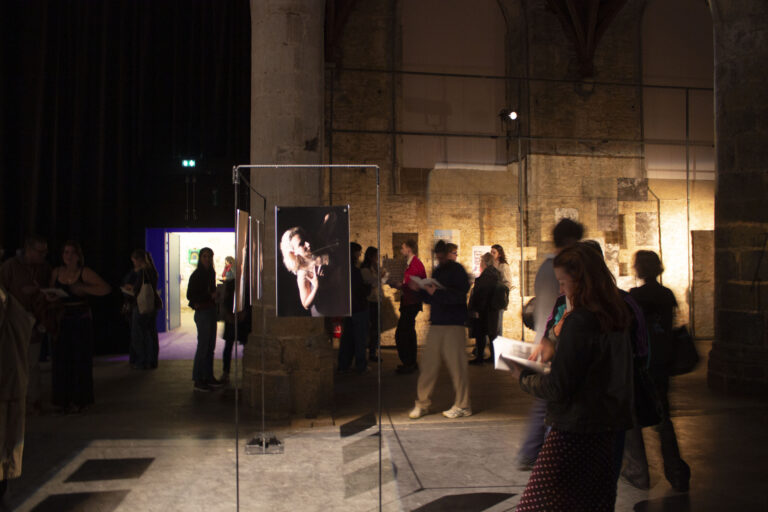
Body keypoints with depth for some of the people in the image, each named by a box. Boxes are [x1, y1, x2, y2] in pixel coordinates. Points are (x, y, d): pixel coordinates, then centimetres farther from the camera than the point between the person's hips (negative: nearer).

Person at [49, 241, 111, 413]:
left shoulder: (85, 273, -6)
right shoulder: (56, 272, 7)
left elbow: (106, 288, -11)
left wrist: (84, 289, -19)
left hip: (81, 320, -3)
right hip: (62, 320, 4)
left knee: (80, 359, -1)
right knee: (61, 359, 2)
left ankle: (79, 400, 9)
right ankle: (62, 400, 13)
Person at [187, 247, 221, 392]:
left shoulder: (211, 273, 12)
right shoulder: (196, 275, -10)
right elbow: (190, 295, -12)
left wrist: (216, 295, 2)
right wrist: (210, 296, -16)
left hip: (211, 311, 8)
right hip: (202, 313, -8)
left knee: (210, 346, 12)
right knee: (203, 346, -6)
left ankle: (208, 377, 20)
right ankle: (198, 381, -1)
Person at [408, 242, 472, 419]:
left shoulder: (457, 270, -5)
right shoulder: (437, 271, 17)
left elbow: (459, 296, -17)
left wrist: (436, 292, -22)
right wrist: (418, 289, 7)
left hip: (454, 325, -7)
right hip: (436, 324, 7)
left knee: (457, 365, -2)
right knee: (428, 364, 6)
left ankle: (463, 406, 11)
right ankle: (422, 404, 15)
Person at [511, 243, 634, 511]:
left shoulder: (579, 321, -20)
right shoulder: (616, 317, 6)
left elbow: (558, 388, -19)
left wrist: (523, 377, -4)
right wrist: (556, 344, 18)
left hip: (575, 431, -9)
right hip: (608, 428, 9)